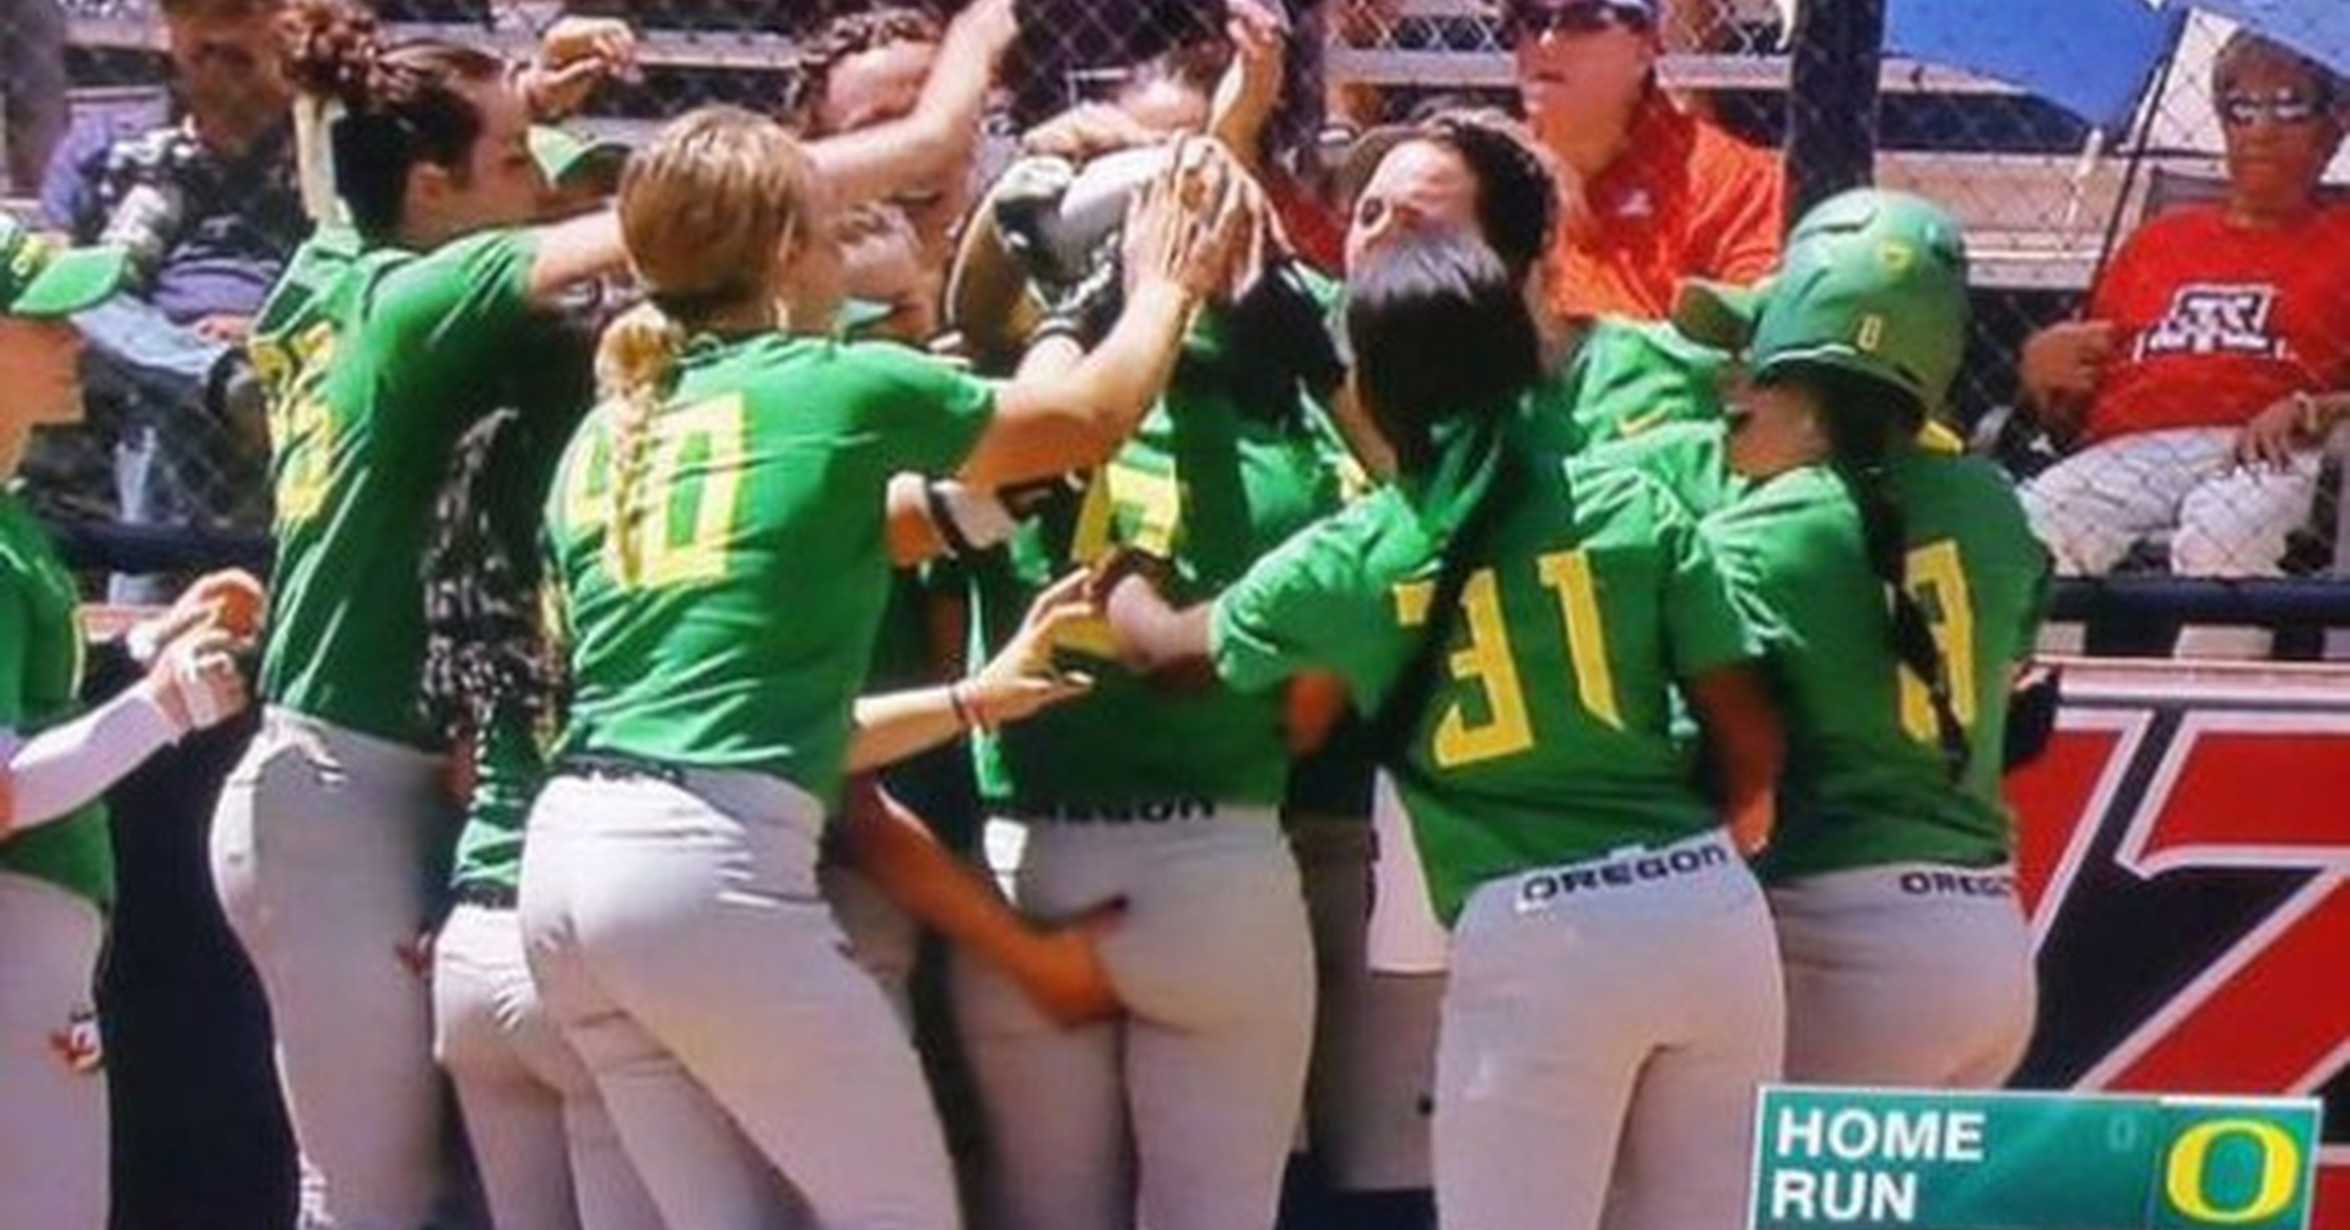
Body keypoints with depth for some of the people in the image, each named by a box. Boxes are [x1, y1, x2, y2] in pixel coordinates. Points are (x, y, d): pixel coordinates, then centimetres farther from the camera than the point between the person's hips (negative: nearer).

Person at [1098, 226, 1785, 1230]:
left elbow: (1158, 644, 22)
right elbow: (1752, 739, 3)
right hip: (1711, 907, 3)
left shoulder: (1349, 562, 3)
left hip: (1532, 940, -3)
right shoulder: (1634, 506, 4)